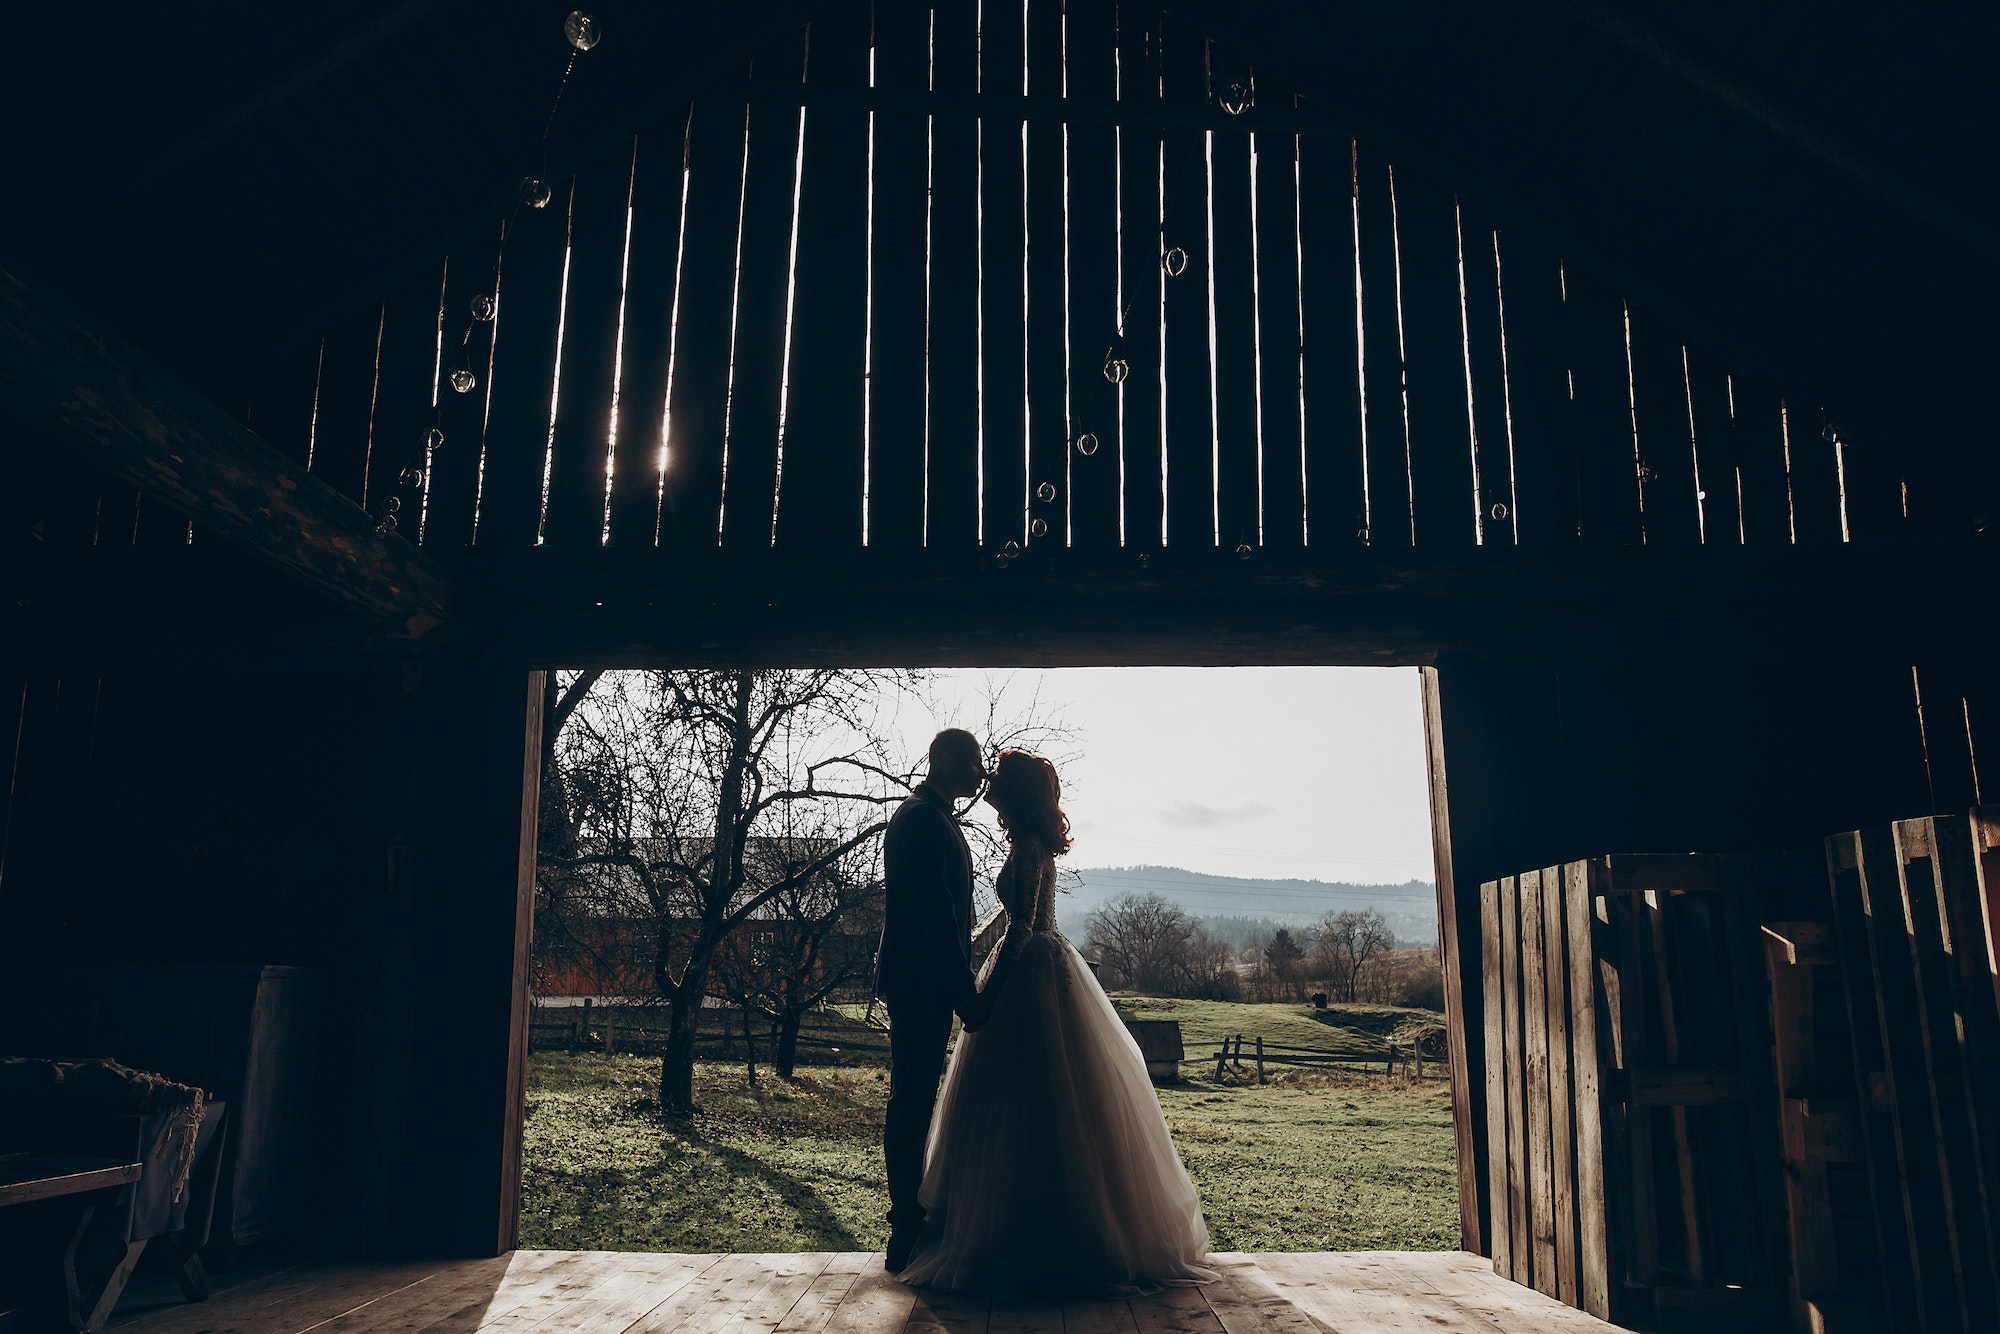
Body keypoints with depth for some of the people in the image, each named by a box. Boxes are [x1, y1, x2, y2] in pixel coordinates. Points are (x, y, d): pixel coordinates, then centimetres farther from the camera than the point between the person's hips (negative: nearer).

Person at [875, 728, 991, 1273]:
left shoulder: (932, 817, 18)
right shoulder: (924, 819, -16)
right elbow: (937, 917, -22)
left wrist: (963, 990, 20)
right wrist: (967, 996, -21)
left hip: (924, 983, 11)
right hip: (920, 982, -11)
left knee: (913, 1100, 17)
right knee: (912, 1101, -5)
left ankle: (911, 1217, 28)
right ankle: (908, 1235, 3)